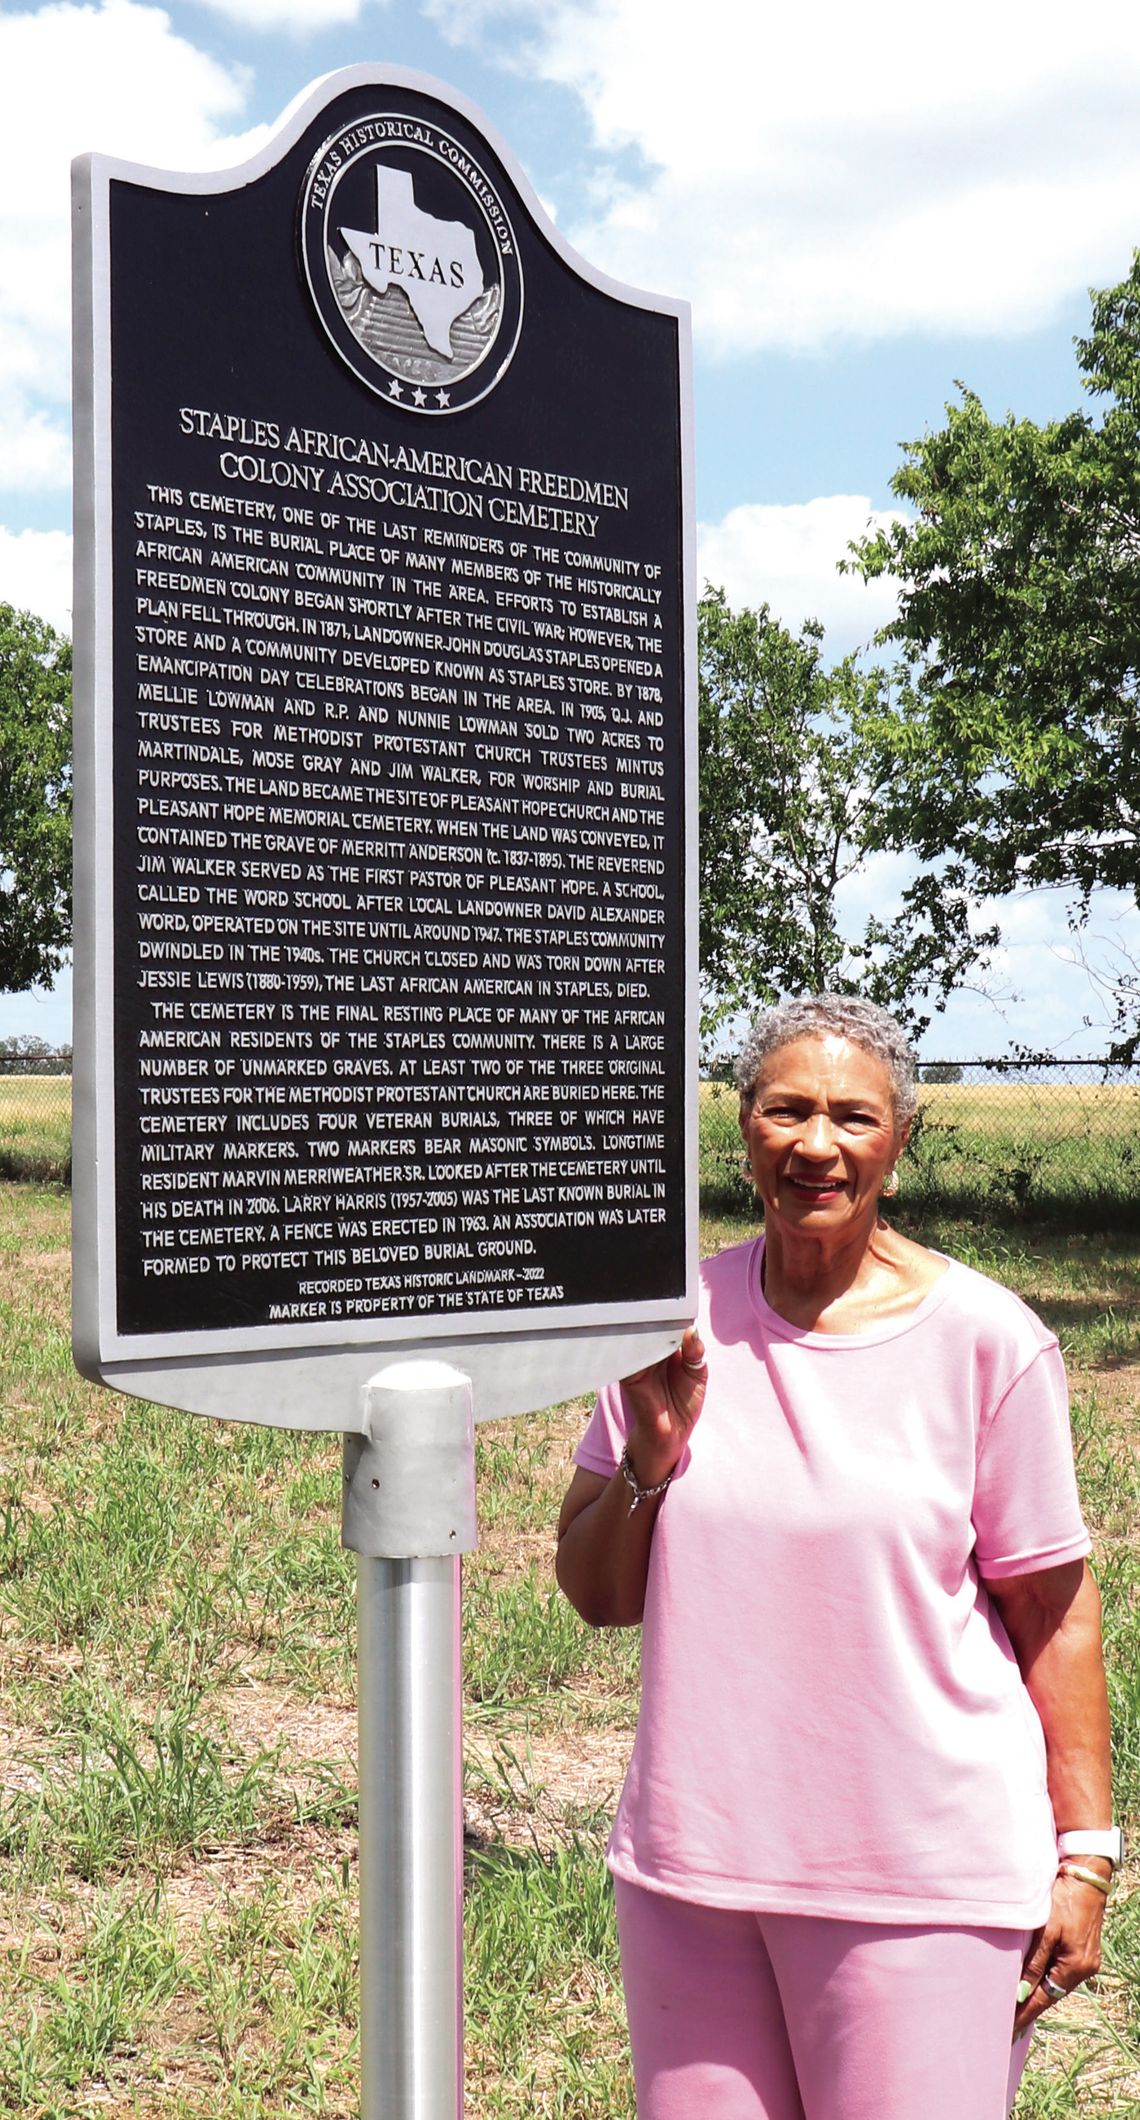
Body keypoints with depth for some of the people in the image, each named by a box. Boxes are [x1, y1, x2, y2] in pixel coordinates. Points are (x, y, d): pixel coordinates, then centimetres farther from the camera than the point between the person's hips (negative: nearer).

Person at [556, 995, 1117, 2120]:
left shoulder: (985, 1339, -8)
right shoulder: (672, 1318, 1)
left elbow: (1052, 1609, -3)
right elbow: (597, 1595, 6)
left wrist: (1084, 1853, -4)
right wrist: (651, 1455, -12)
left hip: (923, 1877, -3)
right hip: (689, 1860, 4)